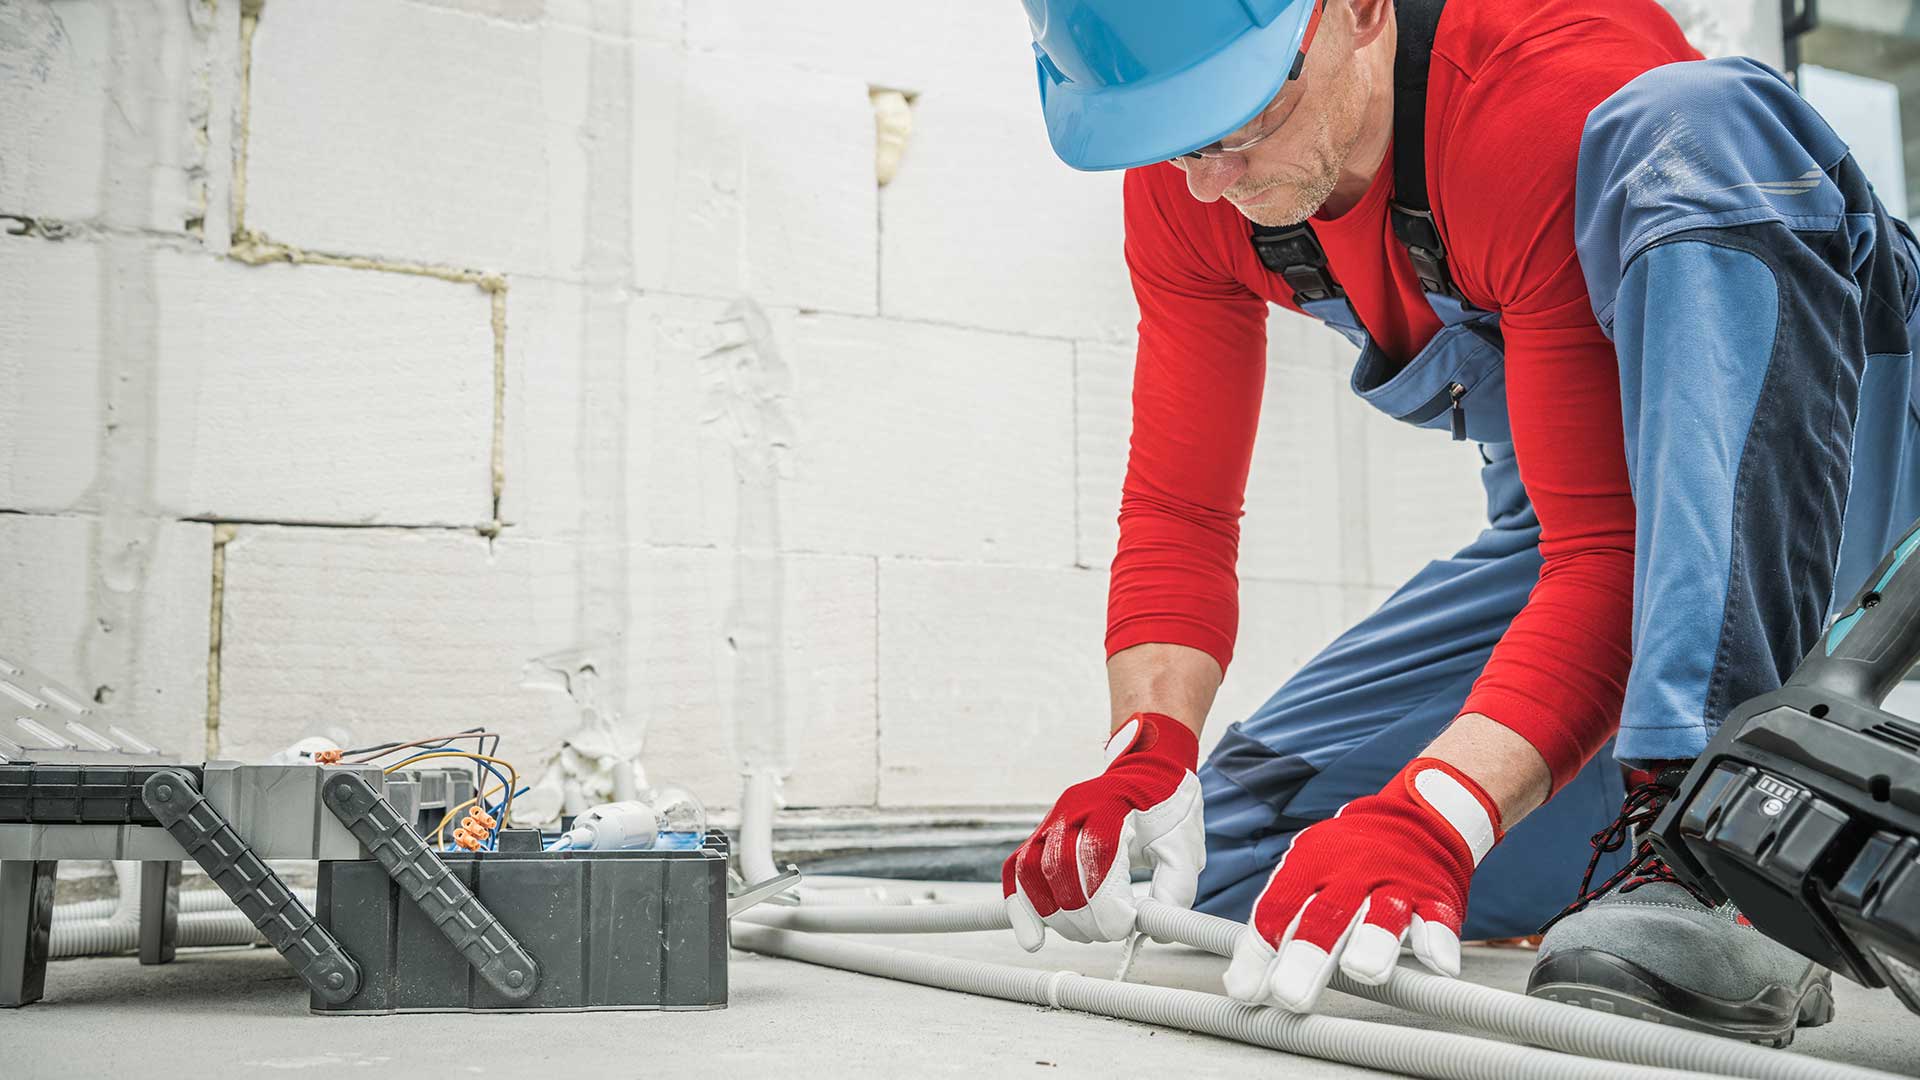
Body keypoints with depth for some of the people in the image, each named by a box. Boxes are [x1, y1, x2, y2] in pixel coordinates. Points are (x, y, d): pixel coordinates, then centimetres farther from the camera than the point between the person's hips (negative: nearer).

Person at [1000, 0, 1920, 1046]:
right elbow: (1179, 505, -9)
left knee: (1689, 123, -38)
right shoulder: (1183, 180, -11)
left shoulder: (1561, 87, -31)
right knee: (1239, 850, -5)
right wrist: (1144, 759, -26)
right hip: (1592, 498, 6)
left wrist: (1433, 815, -46)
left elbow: (1612, 556, -34)